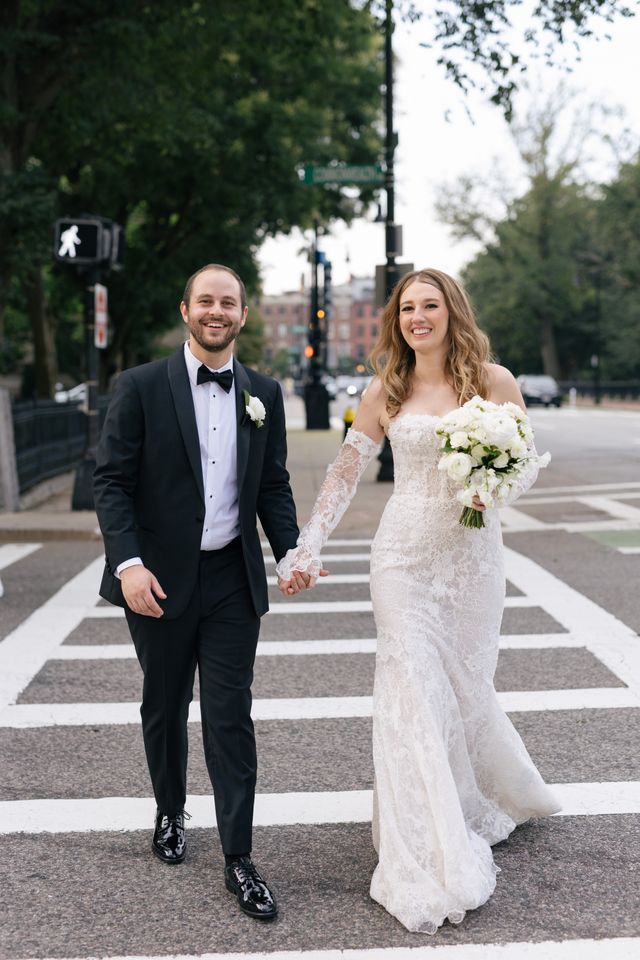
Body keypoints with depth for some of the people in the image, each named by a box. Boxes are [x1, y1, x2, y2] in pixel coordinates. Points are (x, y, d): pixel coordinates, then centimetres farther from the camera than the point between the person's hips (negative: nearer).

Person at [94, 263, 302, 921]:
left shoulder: (264, 393, 5)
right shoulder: (141, 386, -5)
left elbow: (273, 486, 9)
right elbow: (110, 480, -8)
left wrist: (292, 552, -7)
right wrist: (129, 562, -20)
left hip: (232, 578, 1)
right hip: (159, 580, -1)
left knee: (231, 717, 1)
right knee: (164, 708, 16)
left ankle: (238, 860, 9)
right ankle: (170, 813, 40)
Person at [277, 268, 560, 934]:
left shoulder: (494, 380, 1)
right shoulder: (385, 392, 3)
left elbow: (527, 462, 7)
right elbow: (345, 473, 5)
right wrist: (306, 548, -1)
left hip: (472, 552, 0)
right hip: (404, 554, 0)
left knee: (464, 686, 9)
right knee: (412, 691, -4)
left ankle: (498, 796, 42)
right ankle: (428, 867, 4)